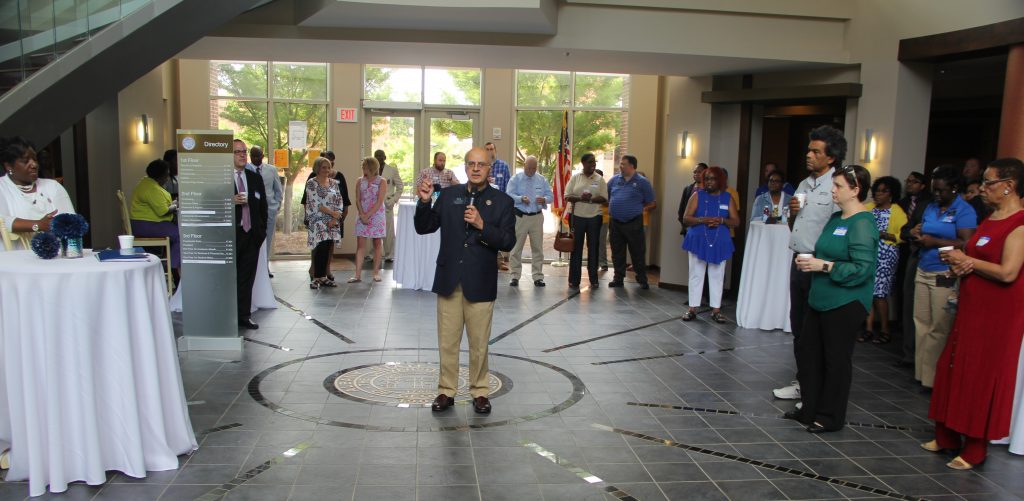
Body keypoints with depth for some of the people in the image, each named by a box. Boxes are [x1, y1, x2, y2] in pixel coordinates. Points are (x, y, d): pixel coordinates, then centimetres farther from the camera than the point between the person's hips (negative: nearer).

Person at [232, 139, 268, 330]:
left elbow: (263, 206, 16)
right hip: (230, 235, -5)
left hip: (252, 235, 5)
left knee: (247, 278, 9)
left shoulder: (256, 178, 13)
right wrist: (230, 201, -20)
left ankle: (243, 316, 16)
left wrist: (262, 231, 10)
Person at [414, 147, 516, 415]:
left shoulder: (502, 201, -2)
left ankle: (480, 392, 25)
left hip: (480, 283, -2)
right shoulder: (449, 195, 5)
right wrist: (424, 202, -11)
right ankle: (446, 391, 23)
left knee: (479, 343, 10)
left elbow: (508, 242, -8)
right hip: (449, 279, 2)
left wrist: (482, 225, -22)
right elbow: (423, 228, 6)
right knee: (447, 342, 10)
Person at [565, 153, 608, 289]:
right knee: (576, 248, 2)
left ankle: (593, 279, 14)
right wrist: (580, 198, -18)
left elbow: (604, 198, -1)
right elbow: (567, 197, -1)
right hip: (578, 216, 0)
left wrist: (591, 199, -18)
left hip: (594, 217, 1)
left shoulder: (599, 179, 4)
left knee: (593, 248, 6)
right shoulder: (575, 178, 3)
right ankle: (574, 280, 8)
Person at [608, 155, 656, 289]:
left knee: (638, 253, 1)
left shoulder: (642, 182, -1)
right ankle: (618, 278, 21)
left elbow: (652, 204, 0)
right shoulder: (614, 180, 9)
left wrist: (640, 209, -7)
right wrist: (611, 209, 6)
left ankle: (642, 280, 12)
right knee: (617, 252, 10)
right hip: (615, 223, 4)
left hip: (634, 223, -4)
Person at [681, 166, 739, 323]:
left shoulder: (727, 197, 5)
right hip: (698, 241, -1)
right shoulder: (698, 196, 3)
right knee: (696, 275, 3)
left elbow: (736, 221, 3)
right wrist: (703, 220, -20)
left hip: (719, 243, 1)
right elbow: (686, 218, -4)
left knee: (717, 276, 6)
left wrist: (721, 220, -16)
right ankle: (693, 308, 9)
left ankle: (716, 310, 13)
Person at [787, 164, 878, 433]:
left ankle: (830, 417, 19)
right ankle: (809, 408, 30)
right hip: (821, 299, 9)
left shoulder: (862, 223, -16)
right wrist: (809, 260, 4)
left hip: (845, 304, -9)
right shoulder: (836, 218, 11)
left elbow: (863, 268, -24)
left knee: (836, 360, 4)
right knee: (807, 353, 15)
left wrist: (824, 266, -22)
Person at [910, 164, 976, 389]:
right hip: (923, 271, 7)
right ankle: (922, 371, 16)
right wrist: (916, 234, 2)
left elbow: (966, 244, -16)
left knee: (939, 328, -3)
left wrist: (935, 242, -18)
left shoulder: (964, 211, -6)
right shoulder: (930, 208, 16)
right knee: (921, 322, 8)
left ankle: (936, 377, 5)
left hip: (946, 276, -7)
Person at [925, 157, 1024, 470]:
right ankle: (948, 437, 24)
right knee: (953, 370, 12)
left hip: (997, 312, -9)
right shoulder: (990, 219, 13)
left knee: (982, 378, 0)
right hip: (971, 307, 9)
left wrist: (967, 261, -12)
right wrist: (960, 263, -2)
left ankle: (975, 449, 12)